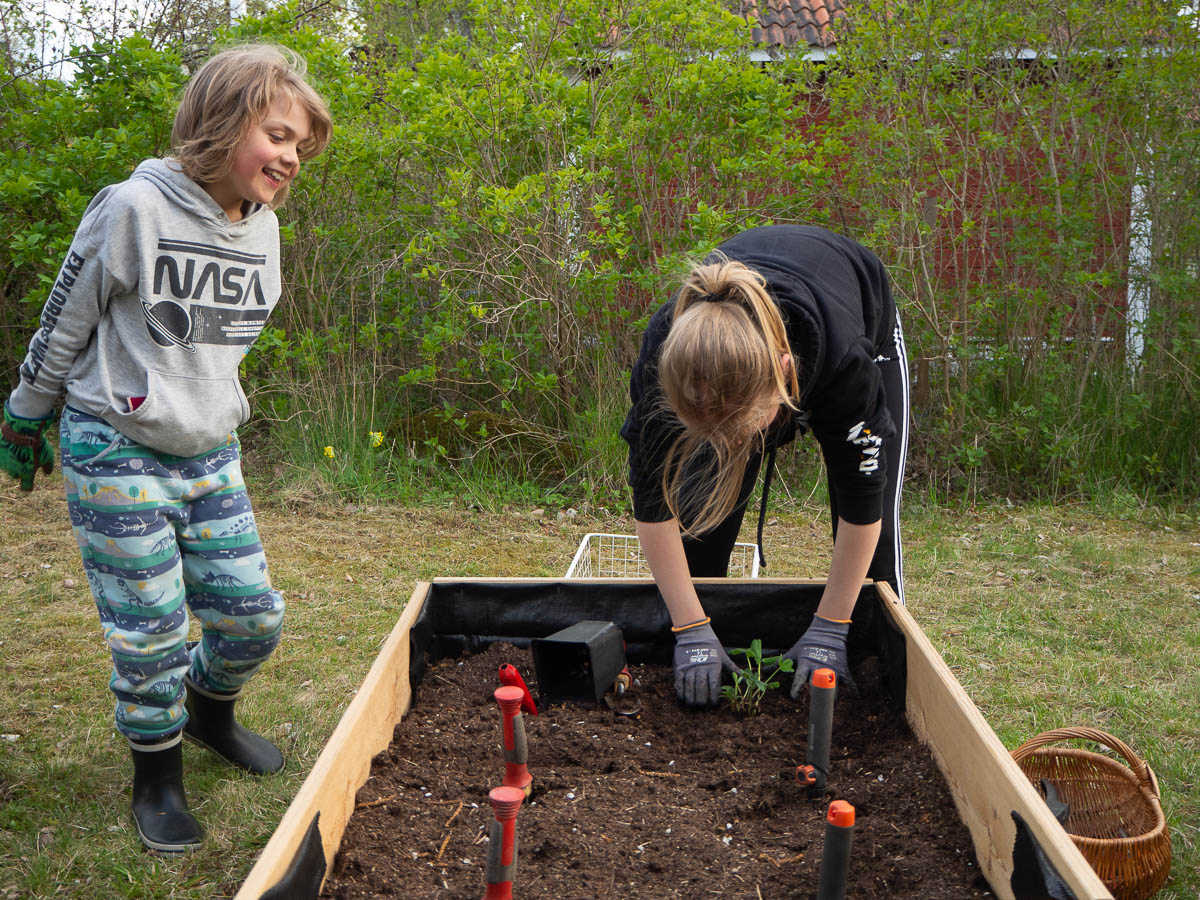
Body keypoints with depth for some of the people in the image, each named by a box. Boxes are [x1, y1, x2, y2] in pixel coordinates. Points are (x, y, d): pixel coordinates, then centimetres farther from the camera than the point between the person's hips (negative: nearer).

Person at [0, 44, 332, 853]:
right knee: (151, 635, 0)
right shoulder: (134, 209, -16)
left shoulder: (264, 229, 3)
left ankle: (210, 714, 37)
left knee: (253, 616, 6)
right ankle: (157, 776, 23)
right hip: (116, 452, -5)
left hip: (211, 453, 6)